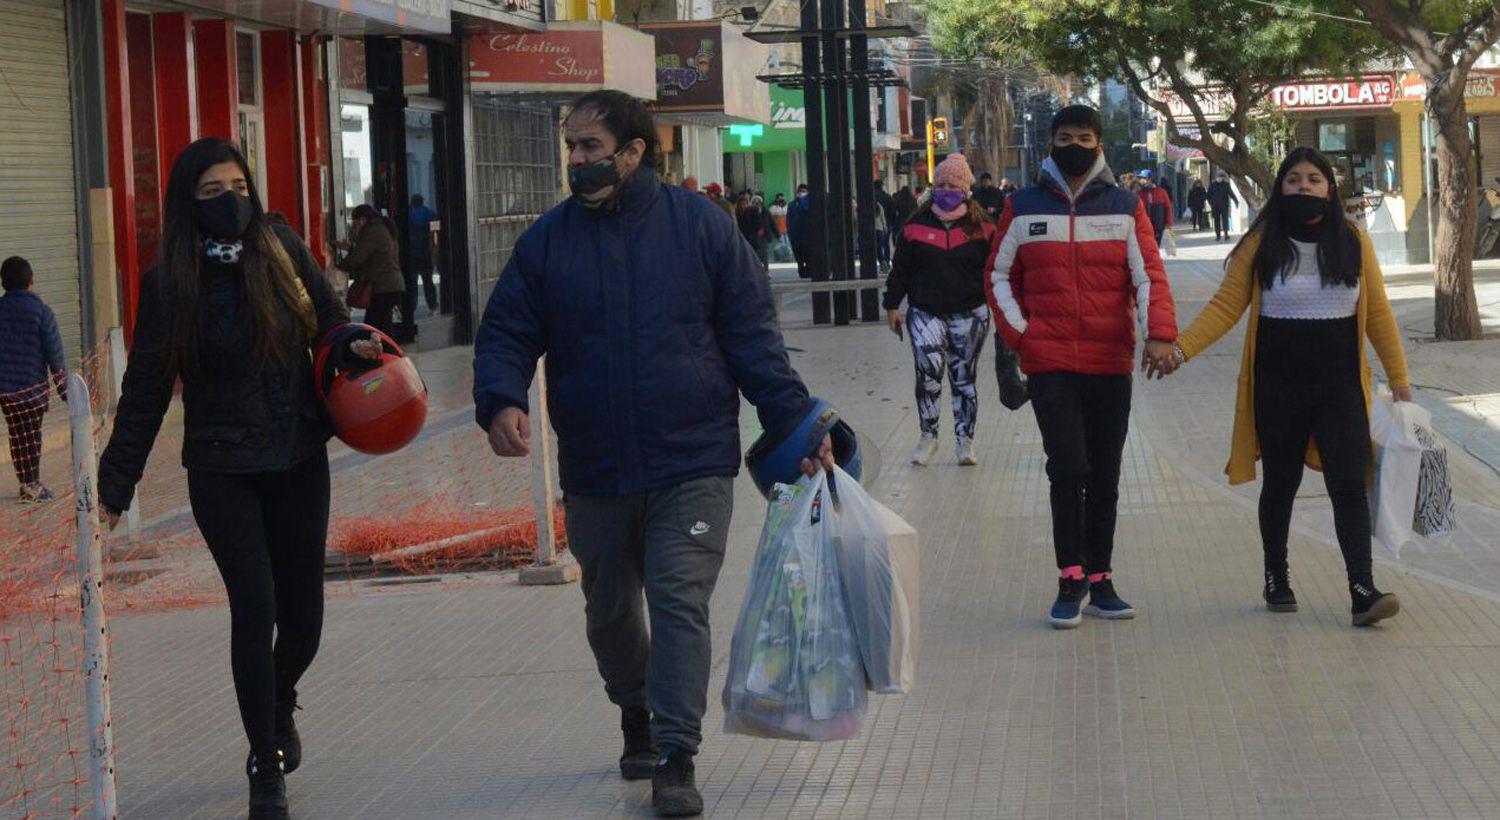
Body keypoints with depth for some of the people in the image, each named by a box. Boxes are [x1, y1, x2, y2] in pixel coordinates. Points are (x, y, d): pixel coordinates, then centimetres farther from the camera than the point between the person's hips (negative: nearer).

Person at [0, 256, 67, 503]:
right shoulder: (41, 311, -8)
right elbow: (55, 355, -7)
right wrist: (64, 390, 1)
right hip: (34, 385, -3)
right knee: (32, 434, 6)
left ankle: (28, 484, 14)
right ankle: (33, 485, 1)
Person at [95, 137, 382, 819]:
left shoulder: (285, 253, 0)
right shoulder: (167, 284, -3)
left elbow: (331, 321, 14)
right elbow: (146, 391, 0)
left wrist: (354, 346, -10)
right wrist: (115, 485, -1)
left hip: (299, 461, 2)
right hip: (222, 471, -2)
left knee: (302, 610, 7)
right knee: (255, 605, -10)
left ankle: (281, 708, 39)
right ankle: (266, 763, 2)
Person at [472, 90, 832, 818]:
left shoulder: (700, 228, -4)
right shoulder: (547, 241, 2)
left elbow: (752, 339, -2)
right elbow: (505, 334, 4)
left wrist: (797, 426, -7)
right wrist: (501, 402, -17)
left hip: (692, 466, -3)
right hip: (594, 472, 3)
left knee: (680, 605, -9)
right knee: (609, 612, 16)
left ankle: (677, 759, -5)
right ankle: (636, 715, 41)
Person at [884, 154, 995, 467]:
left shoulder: (981, 228, 2)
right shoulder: (916, 226, 4)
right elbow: (900, 270, 8)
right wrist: (893, 305, 6)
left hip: (969, 315, 0)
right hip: (926, 313, 0)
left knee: (964, 378, 7)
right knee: (928, 372, -14)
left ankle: (965, 441, 14)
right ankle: (928, 436, -1)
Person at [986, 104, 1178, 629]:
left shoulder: (1125, 208, 5)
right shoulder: (1023, 209, 5)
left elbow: (1148, 275, -2)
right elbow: (1000, 276, 13)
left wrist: (1159, 332, -19)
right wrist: (1018, 333, -1)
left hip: (1111, 364, 1)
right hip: (1049, 364, -1)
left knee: (1105, 477, 8)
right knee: (1068, 468, -13)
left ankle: (1099, 582, 18)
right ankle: (1071, 580, -3)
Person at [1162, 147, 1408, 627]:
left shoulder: (1354, 243, 3)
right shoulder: (1261, 244, -1)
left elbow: (1378, 314, 7)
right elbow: (1225, 307, -4)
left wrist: (1399, 379, 6)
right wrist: (1181, 348, -18)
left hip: (1340, 385, 0)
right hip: (1278, 385, 0)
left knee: (1349, 484, -9)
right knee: (1281, 484, 12)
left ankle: (1363, 591, -14)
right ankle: (1276, 580, 28)